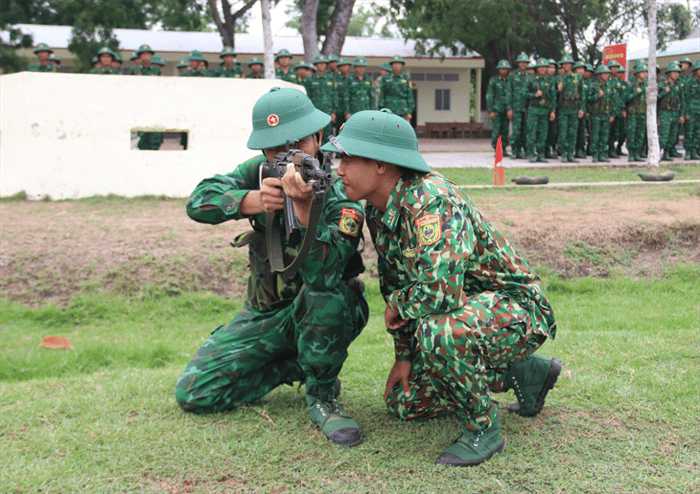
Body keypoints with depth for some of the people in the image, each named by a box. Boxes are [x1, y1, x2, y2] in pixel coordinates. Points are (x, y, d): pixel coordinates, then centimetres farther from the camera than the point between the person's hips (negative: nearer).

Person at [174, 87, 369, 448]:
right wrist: (253, 200, -38)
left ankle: (322, 395, -16)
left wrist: (304, 206, -51)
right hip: (264, 315, 5)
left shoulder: (341, 196, -21)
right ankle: (294, 366, 12)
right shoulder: (259, 173, -5)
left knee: (325, 291, -40)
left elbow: (322, 275, -37)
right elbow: (199, 202, -20)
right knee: (193, 394, -7)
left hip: (322, 317, -4)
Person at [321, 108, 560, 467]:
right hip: (464, 309, 10)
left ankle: (483, 427, -12)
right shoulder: (377, 210, -1)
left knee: (437, 331, -40)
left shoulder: (431, 200, -31)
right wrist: (403, 355, 9)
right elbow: (394, 282, 11)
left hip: (516, 311, -10)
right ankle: (525, 374, 22)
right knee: (403, 401, 14)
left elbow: (438, 291, -42)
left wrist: (396, 306, -21)